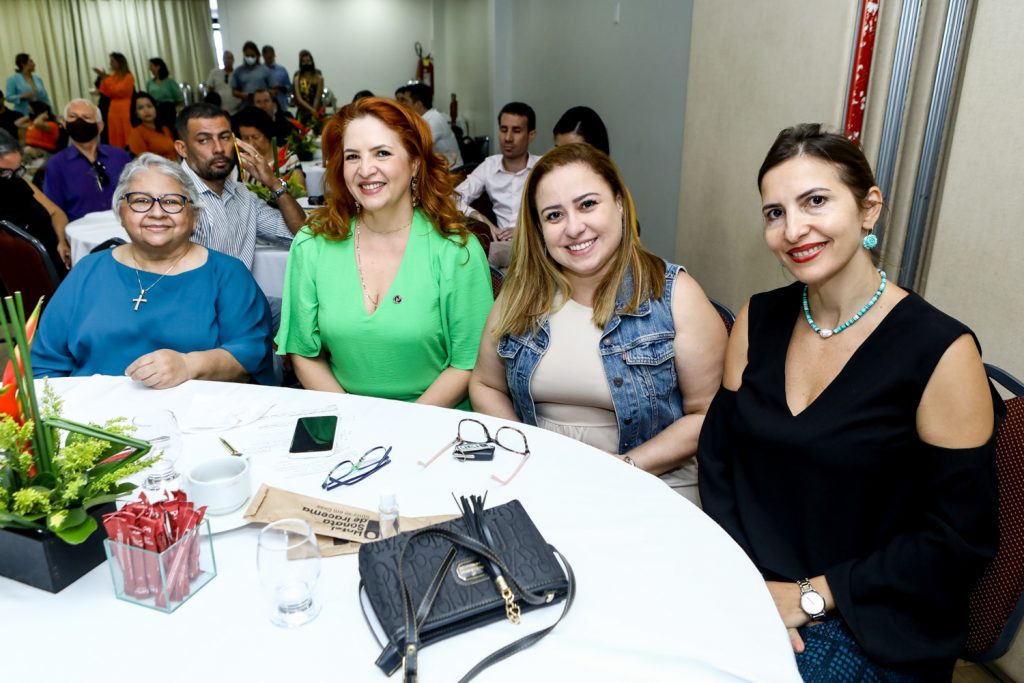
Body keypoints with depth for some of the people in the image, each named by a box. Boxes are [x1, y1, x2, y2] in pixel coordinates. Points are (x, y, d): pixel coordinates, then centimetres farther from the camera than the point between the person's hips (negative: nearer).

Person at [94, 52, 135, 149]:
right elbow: (107, 93, 9)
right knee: (116, 137, 6)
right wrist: (102, 79, 2)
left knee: (128, 136, -6)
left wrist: (106, 78, -11)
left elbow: (117, 90, -14)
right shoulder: (112, 76, 11)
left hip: (126, 109, -6)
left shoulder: (128, 76, -5)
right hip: (114, 109, 6)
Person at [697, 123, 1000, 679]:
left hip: (870, 629, -3)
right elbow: (718, 454, 3)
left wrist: (810, 596, -14)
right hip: (745, 588, 4)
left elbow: (958, 540, -11)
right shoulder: (758, 320, 0)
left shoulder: (939, 351, -14)